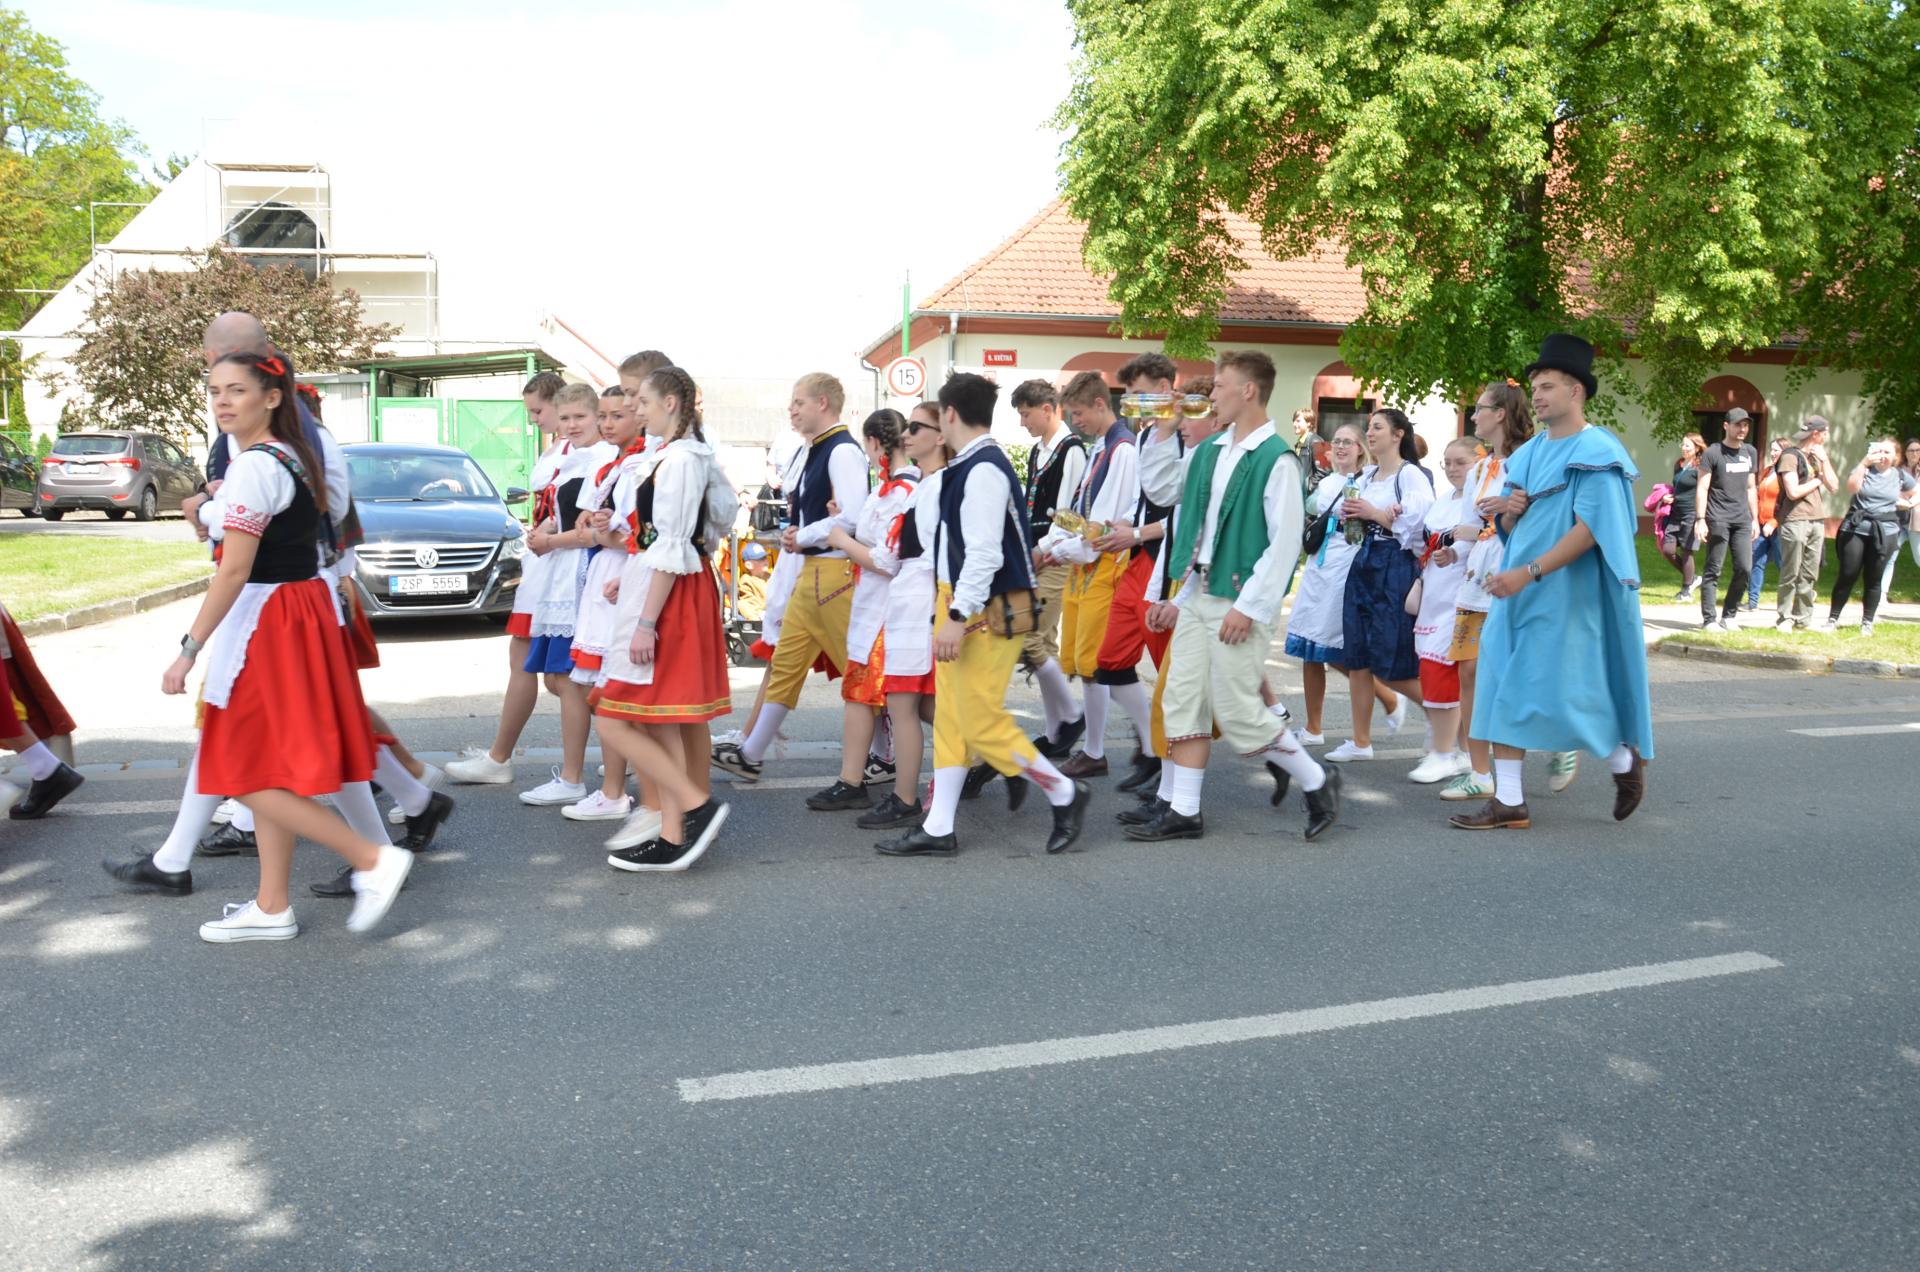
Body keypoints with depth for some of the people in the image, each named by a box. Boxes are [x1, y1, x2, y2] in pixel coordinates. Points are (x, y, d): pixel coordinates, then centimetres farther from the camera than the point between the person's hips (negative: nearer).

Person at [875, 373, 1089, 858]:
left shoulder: (984, 470, -18)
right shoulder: (963, 468, 13)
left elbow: (984, 552, -24)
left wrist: (958, 617, -24)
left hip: (988, 610, -10)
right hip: (959, 603, 10)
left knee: (981, 720, -6)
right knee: (951, 717, 10)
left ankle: (1065, 793, 12)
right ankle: (938, 829, 16)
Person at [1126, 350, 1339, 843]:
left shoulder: (1276, 459, -12)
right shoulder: (1209, 451, 10)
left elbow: (1286, 541, -16)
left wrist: (1249, 606, -18)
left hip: (1239, 604, -8)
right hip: (1198, 597, 8)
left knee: (1238, 711, -3)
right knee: (1184, 701, 6)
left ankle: (1317, 782, 17)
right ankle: (1183, 811, 14)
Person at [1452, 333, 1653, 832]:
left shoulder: (1596, 452, -10)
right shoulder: (1530, 452, 13)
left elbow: (1591, 528, -19)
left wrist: (1528, 572, -24)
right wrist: (1511, 511, -7)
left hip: (1565, 593, -8)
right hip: (1519, 590, 8)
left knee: (1560, 693, -3)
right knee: (1503, 690, 2)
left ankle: (1625, 759, 24)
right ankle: (1509, 802, 6)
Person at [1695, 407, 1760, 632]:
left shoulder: (1750, 453, 15)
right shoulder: (1713, 453, -2)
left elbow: (1751, 488, 21)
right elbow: (1703, 488, -6)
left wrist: (1755, 518, 17)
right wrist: (1700, 519, -13)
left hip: (1742, 519, 6)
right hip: (1718, 519, -5)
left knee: (1745, 568, 1)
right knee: (1713, 570, -3)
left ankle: (1729, 615, 13)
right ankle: (1709, 619, 0)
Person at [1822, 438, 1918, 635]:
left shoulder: (1900, 476, 9)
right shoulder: (1864, 469, 5)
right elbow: (1852, 488, -14)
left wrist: (1909, 503, 2)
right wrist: (1864, 463, -17)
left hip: (1884, 532, 1)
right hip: (1855, 528, -1)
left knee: (1873, 579, 4)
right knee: (1847, 575, -2)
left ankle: (1867, 622, 12)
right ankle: (1833, 618, 5)